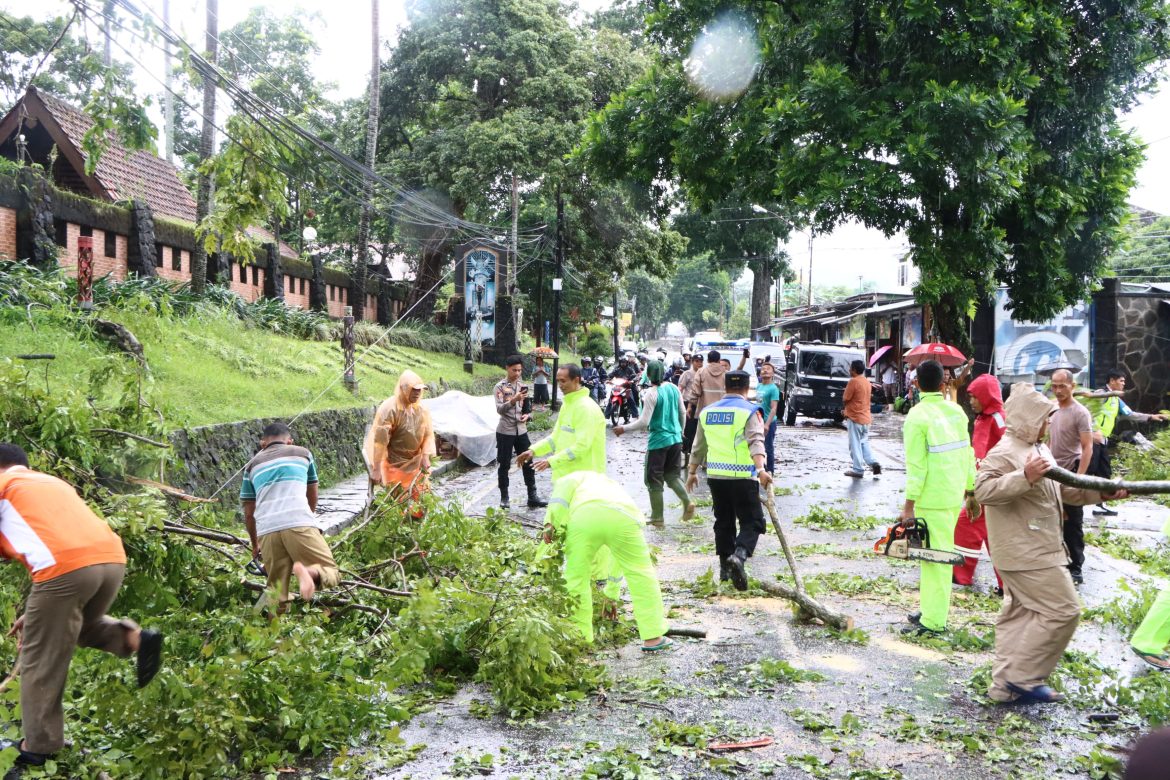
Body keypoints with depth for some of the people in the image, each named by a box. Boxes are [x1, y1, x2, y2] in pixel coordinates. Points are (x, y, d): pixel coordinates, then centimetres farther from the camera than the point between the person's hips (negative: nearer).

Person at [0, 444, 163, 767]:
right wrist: (35, 613, 36)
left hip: (66, 565, -6)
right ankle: (134, 638, 8)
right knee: (79, 625, 32)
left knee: (41, 660, 11)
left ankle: (37, 746, 20)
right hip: (112, 558, 7)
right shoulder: (53, 482, 34)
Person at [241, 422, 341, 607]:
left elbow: (249, 514, 22)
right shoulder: (302, 453, 22)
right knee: (330, 572, 4)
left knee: (277, 592, 9)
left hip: (267, 531, 2)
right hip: (299, 524, -2)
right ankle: (309, 571, -27)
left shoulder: (252, 465, 24)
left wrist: (255, 545, 37)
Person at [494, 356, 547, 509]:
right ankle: (504, 497, 13)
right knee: (504, 465, 3)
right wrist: (513, 400, -31)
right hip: (505, 431, -5)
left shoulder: (522, 386, 10)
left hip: (521, 431, 5)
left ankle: (532, 497, 8)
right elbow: (499, 409, -17)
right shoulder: (500, 386, -7)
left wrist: (527, 416, -5)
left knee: (528, 463, 4)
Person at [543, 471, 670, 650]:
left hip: (583, 516, -3)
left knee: (577, 578, 16)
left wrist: (552, 522, 2)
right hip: (622, 517, 3)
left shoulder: (583, 477, 39)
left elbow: (565, 484, 9)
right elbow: (620, 559, 48)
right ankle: (652, 638, 24)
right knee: (641, 574, 21)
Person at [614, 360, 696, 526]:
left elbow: (644, 422, -18)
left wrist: (624, 428, -7)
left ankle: (657, 517, 10)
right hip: (676, 439, 6)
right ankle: (687, 501, -2)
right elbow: (682, 413, 12)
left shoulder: (651, 393, -16)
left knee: (654, 479, 5)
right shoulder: (673, 388, 3)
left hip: (658, 441, -6)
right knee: (672, 475, 18)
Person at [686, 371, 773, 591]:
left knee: (723, 521, 17)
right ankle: (739, 556, -24)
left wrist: (693, 472, 30)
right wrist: (761, 469, -33)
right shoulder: (749, 412, -5)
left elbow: (699, 445, 19)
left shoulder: (707, 412, 12)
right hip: (741, 476, -5)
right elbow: (756, 442, -21)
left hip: (715, 475, 5)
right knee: (752, 521, 1)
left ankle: (725, 567, 22)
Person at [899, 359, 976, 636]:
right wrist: (971, 492, 16)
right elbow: (968, 455, 8)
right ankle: (931, 609, 25)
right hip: (955, 495, 7)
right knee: (939, 552, 16)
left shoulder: (917, 417, -14)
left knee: (934, 556, -3)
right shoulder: (956, 411, 5)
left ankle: (933, 621, 1)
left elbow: (916, 465, -16)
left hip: (932, 498, -7)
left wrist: (908, 505, -13)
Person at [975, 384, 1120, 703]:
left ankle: (1005, 685, 21)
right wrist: (1025, 477, -39)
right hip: (1025, 553, -11)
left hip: (1036, 549, 11)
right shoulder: (1005, 452, -19)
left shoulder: (1039, 448, 15)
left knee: (1019, 614, 14)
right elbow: (982, 490, -32)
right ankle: (1023, 676, 1)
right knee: (1063, 611, -7)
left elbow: (1064, 489, 24)